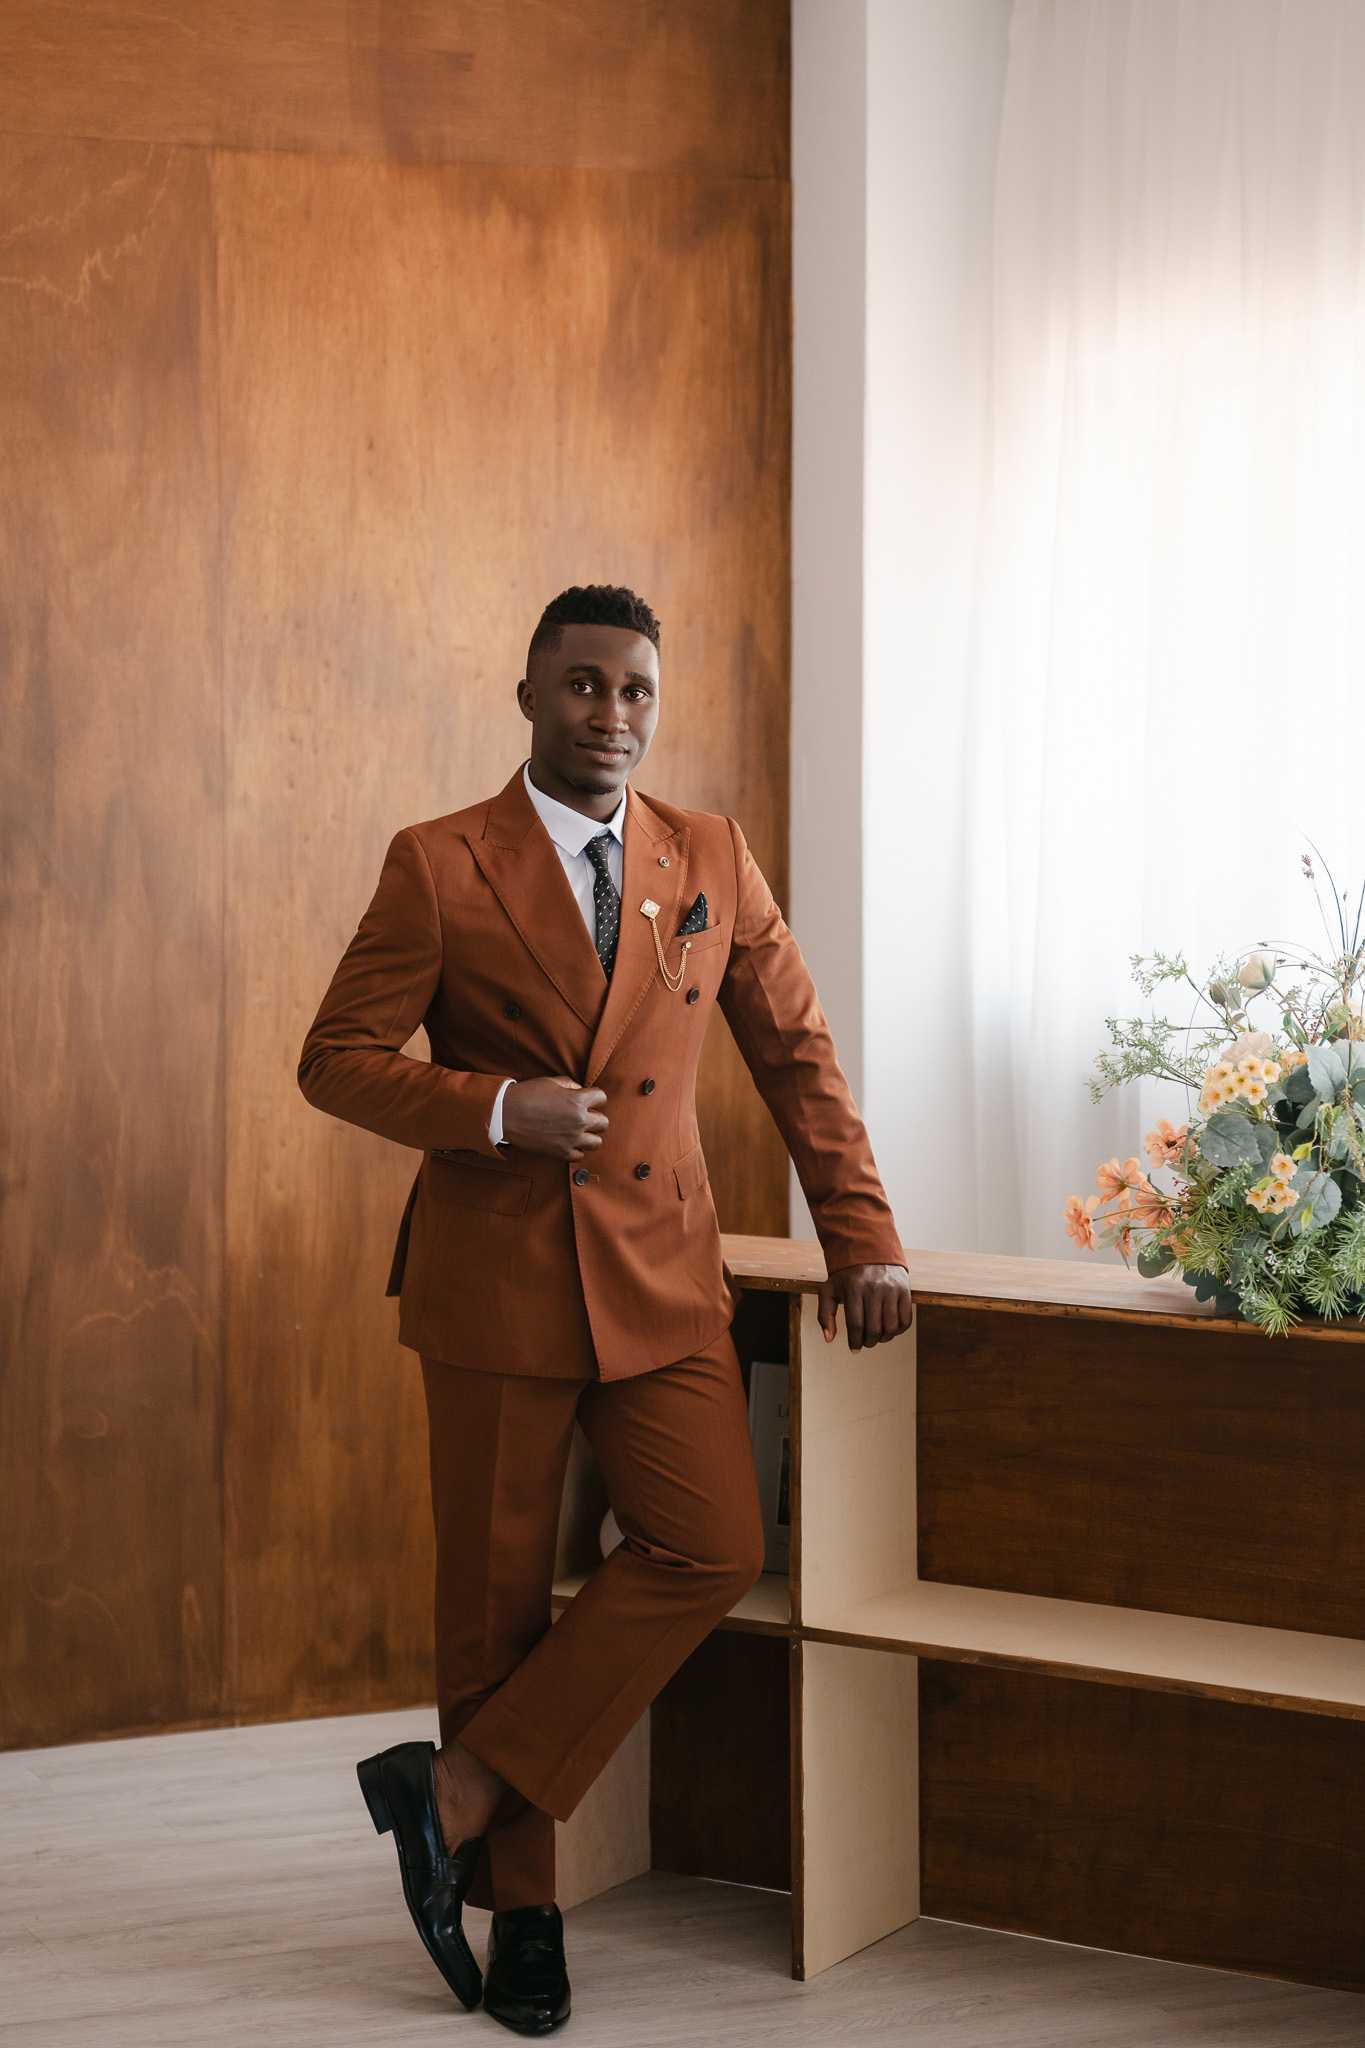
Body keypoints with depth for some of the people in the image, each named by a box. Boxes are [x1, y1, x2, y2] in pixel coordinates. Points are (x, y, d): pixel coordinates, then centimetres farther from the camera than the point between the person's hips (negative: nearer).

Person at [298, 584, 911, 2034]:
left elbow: (796, 1052, 11)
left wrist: (862, 1238, 6)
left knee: (712, 1548, -11)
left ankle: (457, 1793, 0)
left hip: (662, 1281, 3)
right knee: (498, 1592, 5)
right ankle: (517, 1900, 22)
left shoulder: (712, 861, 5)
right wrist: (498, 1109, -19)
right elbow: (335, 1061, -4)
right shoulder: (439, 869, -4)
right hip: (494, 1278, -3)